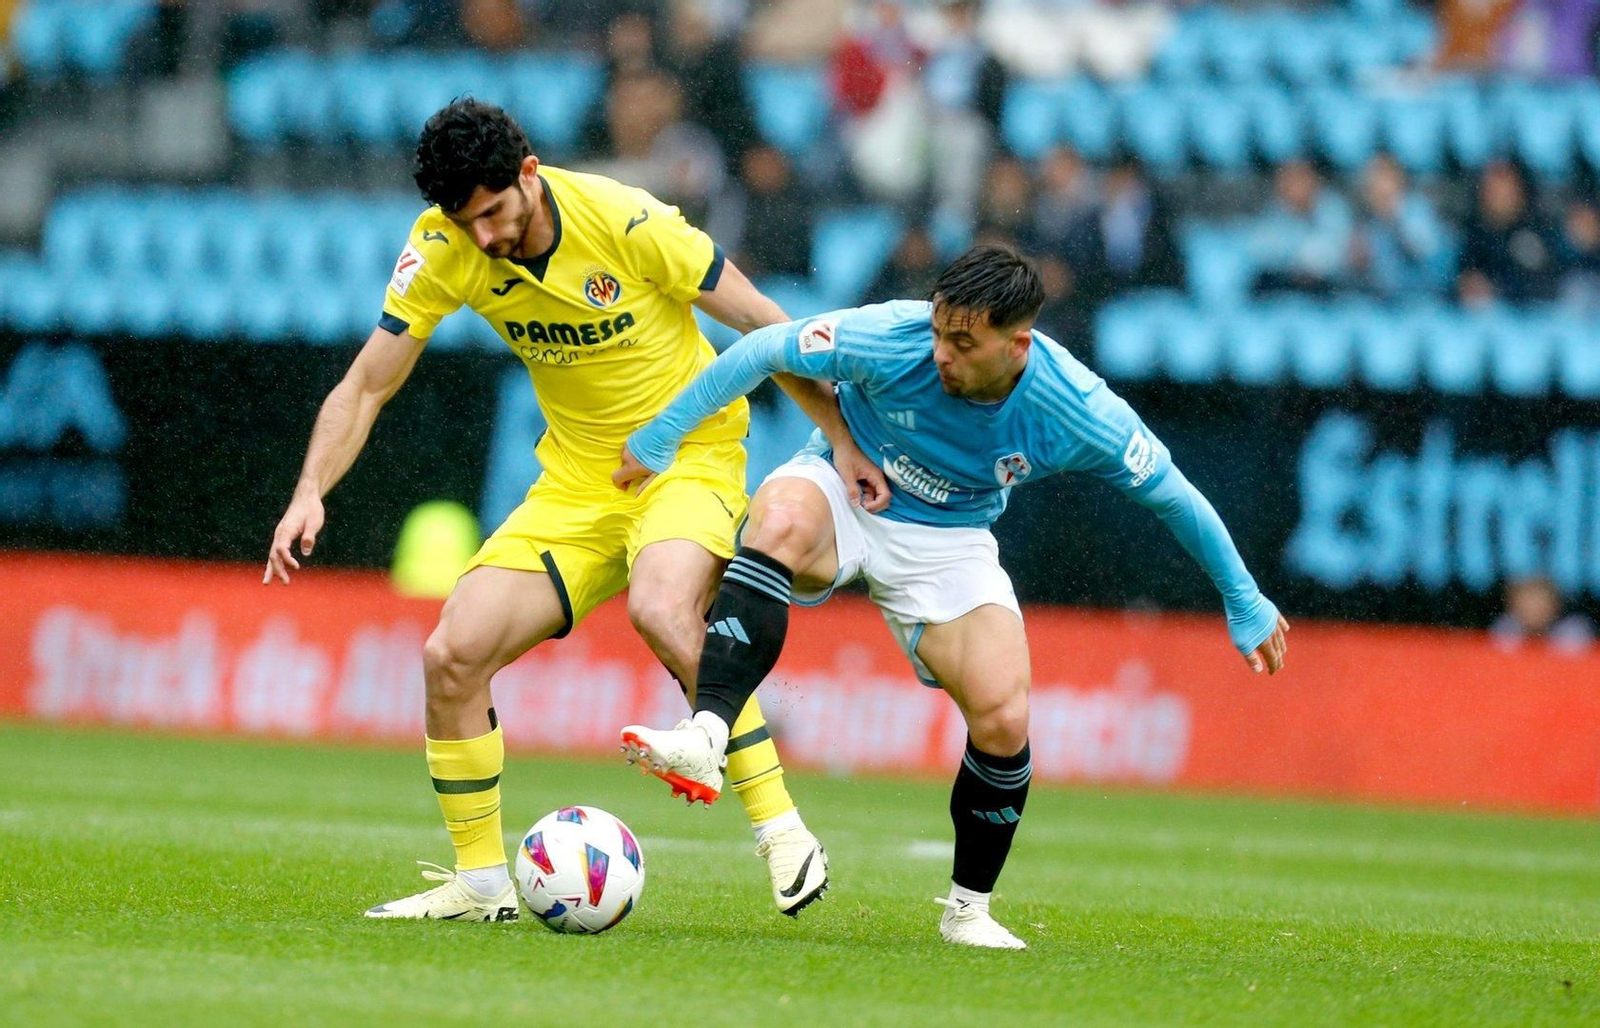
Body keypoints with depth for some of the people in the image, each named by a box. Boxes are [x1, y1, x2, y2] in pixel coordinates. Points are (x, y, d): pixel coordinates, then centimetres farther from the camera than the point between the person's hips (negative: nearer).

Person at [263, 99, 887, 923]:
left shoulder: (626, 222, -22)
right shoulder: (443, 249, -11)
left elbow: (765, 328, -13)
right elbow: (365, 388, -4)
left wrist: (850, 445, -14)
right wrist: (310, 494, -19)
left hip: (689, 453, -5)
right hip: (577, 479, 5)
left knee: (660, 609, -36)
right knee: (452, 656, -8)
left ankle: (781, 831, -26)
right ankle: (481, 883, 9)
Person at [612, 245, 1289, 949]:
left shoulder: (1075, 412, -24)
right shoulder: (889, 340, -28)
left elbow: (1173, 494, -9)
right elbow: (763, 350, -15)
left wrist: (1245, 604, 1)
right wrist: (661, 436, -13)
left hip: (948, 542, 1)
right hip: (842, 493, -1)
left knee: (1003, 721, -17)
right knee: (781, 520, -39)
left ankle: (969, 909, 8)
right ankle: (704, 739, -50)